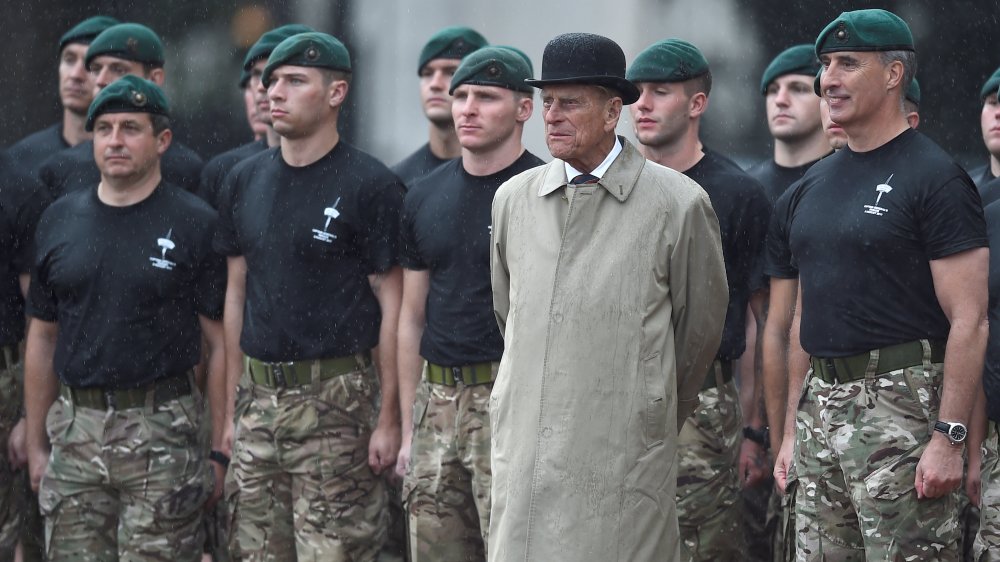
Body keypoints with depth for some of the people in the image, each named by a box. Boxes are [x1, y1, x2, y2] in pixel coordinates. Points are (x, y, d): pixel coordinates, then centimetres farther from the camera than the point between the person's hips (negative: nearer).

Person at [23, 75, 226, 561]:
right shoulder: (59, 220, 10)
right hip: (74, 430, 4)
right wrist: (36, 443, 13)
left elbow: (220, 345, -3)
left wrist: (221, 450, -8)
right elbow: (42, 338, 16)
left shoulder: (196, 224, -2)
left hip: (162, 430, -4)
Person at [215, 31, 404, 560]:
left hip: (336, 399, -5)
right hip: (261, 396, 5)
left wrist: (388, 418, -10)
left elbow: (391, 303, -6)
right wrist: (233, 403, 12)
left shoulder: (370, 184, -5)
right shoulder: (245, 180, 12)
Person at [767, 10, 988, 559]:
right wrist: (790, 431, 15)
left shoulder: (935, 178, -7)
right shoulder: (808, 189, 16)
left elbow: (969, 321, -12)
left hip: (900, 403, -8)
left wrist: (950, 437, -18)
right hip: (820, 404, 8)